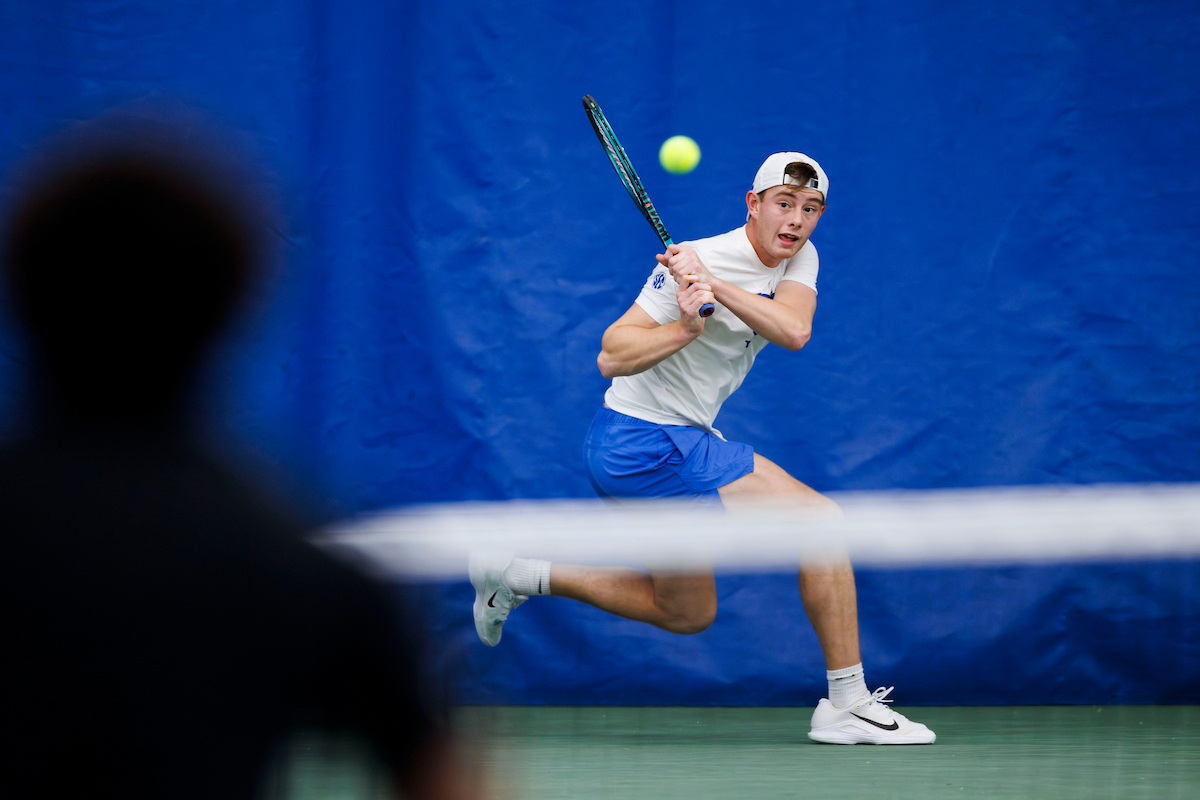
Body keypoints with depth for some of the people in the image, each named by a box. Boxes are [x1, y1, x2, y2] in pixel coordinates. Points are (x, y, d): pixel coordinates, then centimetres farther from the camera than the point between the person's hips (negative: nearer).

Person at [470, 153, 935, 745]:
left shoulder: (799, 258, 4)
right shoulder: (692, 262, -19)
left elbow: (794, 331, -18)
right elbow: (611, 357, -22)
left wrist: (716, 288, -30)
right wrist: (688, 325, -37)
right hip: (649, 445, -9)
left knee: (687, 613, 22)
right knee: (821, 521, -14)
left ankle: (517, 576, 22)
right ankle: (848, 704, -10)